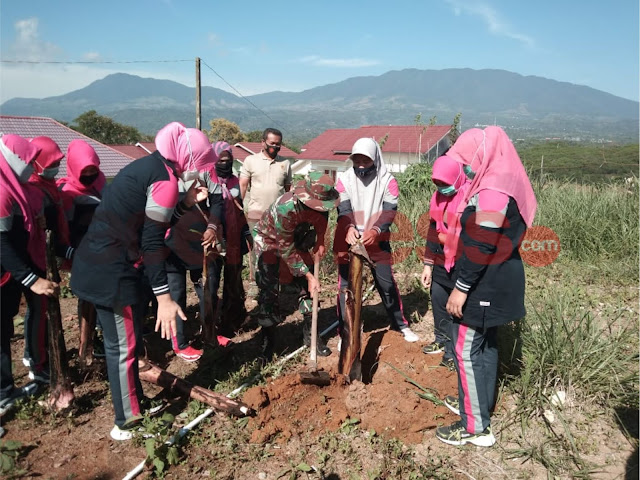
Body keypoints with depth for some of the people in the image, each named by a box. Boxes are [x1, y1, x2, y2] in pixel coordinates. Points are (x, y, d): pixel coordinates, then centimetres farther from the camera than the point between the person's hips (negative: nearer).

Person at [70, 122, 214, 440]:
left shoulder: (149, 166, 13)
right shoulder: (166, 177, -16)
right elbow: (152, 242, -19)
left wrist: (186, 203, 11)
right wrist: (164, 298, -18)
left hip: (97, 264, 10)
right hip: (111, 271, -10)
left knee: (120, 341, 20)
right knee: (124, 346, 4)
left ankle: (136, 403, 36)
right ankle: (127, 423, 19)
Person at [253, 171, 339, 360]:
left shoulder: (319, 203, -25)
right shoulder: (285, 208, -41)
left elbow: (322, 217, 2)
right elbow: (286, 249, -30)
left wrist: (320, 242, -12)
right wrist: (308, 275, -27)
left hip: (296, 238, 5)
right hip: (269, 240, -5)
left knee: (308, 286, 3)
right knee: (268, 290, -7)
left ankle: (310, 333, 16)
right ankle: (268, 340, 7)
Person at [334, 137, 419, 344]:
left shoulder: (387, 180, -7)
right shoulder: (345, 180, -5)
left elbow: (389, 210, -16)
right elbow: (343, 208, -15)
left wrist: (376, 231, -35)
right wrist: (349, 228, -37)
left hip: (377, 241, 0)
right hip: (348, 241, 1)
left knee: (387, 283, 7)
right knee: (346, 285, 4)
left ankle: (401, 324, 28)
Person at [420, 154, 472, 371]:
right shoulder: (438, 196, 8)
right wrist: (428, 264, 15)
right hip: (441, 264, 8)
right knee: (438, 301, 19)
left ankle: (454, 351, 17)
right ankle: (442, 339, 40)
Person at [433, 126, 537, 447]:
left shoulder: (492, 190, -22)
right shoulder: (504, 181, 11)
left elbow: (479, 245, -26)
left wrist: (461, 287, -21)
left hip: (484, 283, -10)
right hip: (497, 281, 10)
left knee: (467, 349, -1)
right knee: (485, 344, 20)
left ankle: (475, 427, 9)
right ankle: (480, 404, 36)